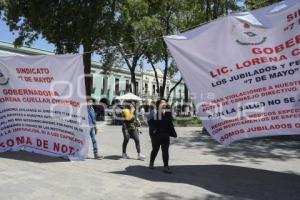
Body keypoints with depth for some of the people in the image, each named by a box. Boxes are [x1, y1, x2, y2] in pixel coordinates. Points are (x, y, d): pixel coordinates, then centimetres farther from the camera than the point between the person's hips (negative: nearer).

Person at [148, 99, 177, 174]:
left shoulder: (168, 112, 7)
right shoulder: (153, 112, -7)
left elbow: (170, 124, 8)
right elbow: (150, 122, -15)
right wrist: (153, 130, -23)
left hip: (165, 135, 3)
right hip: (156, 134, -3)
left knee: (165, 150, 1)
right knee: (155, 149, 12)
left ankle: (166, 167, 5)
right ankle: (151, 163, 34)